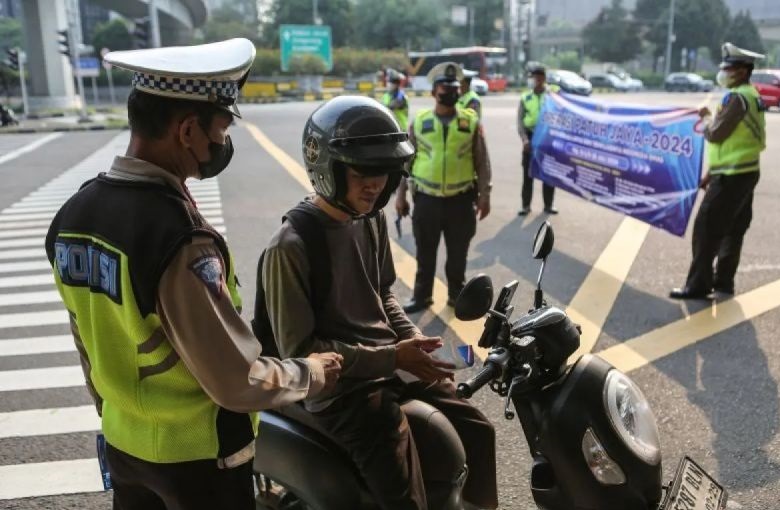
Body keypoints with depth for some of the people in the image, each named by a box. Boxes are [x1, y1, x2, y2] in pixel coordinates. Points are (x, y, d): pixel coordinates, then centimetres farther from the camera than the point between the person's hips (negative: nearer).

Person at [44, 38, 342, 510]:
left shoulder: (74, 215, -5)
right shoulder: (181, 238, -30)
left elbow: (95, 347, 7)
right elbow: (237, 382, -24)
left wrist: (115, 414, 20)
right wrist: (311, 374, -7)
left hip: (124, 444, 7)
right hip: (195, 455, -6)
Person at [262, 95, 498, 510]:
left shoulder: (372, 219, 5)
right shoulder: (290, 247, -20)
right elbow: (298, 349, -18)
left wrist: (413, 339, 0)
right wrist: (390, 357, -21)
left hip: (393, 366, 8)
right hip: (343, 388, -8)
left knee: (477, 432, 14)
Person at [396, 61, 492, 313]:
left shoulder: (471, 122, -1)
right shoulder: (419, 122, 0)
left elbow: (482, 162, 1)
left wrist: (484, 195, -2)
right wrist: (400, 194, 3)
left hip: (460, 200, 0)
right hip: (426, 199, 0)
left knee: (458, 254, 12)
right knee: (425, 253, 11)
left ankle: (456, 295, 30)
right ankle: (421, 296, 26)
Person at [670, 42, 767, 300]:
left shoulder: (737, 97, -17)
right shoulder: (752, 95, 16)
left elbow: (716, 134, -20)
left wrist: (706, 117, 1)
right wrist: (712, 173, 19)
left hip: (732, 176, -10)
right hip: (745, 172, 10)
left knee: (706, 229, -6)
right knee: (732, 231, 14)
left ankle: (698, 285, -2)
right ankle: (723, 281, 24)